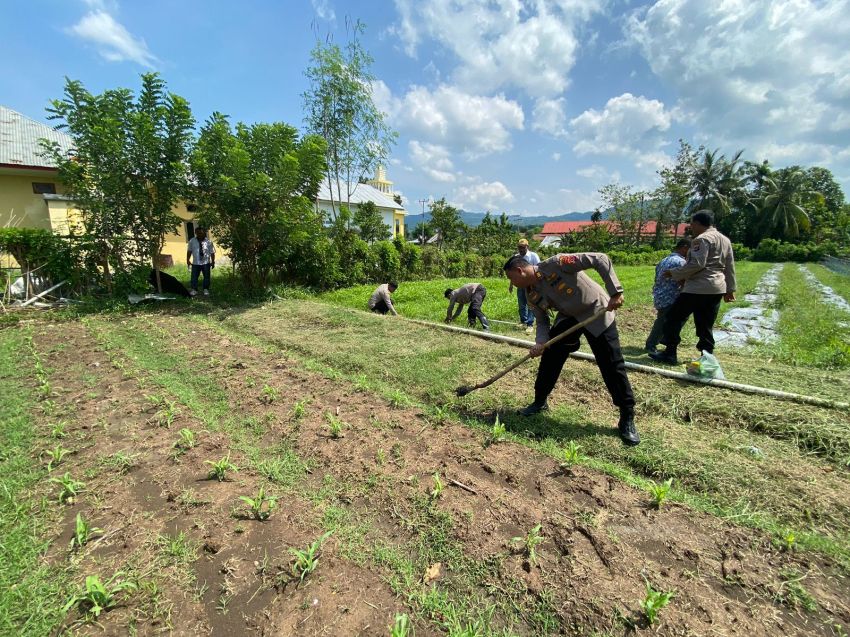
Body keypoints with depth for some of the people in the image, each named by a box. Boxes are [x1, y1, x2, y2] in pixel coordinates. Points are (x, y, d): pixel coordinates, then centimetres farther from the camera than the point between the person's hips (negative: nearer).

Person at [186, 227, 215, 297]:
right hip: (195, 263, 1)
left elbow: (212, 252, -2)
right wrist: (188, 260, 3)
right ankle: (194, 290, 13)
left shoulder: (208, 241, -6)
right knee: (194, 277, 2)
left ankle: (206, 290, 22)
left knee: (206, 277, 8)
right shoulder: (192, 241, -1)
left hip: (206, 263, -1)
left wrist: (213, 262, -3)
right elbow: (189, 251, 6)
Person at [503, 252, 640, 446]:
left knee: (612, 365, -5)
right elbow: (542, 321, 0)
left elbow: (600, 259, -27)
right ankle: (540, 401, 21)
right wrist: (540, 342, -20)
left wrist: (615, 292, -31)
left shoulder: (555, 264, -28)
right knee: (549, 356, 2)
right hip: (568, 317, 6)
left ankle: (627, 418, 8)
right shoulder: (531, 295, -7)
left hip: (597, 312, -6)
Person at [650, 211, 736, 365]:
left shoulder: (702, 239, -10)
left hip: (698, 288, -9)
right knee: (706, 326, 12)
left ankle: (670, 354, 2)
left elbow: (696, 264, -20)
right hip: (716, 288, 9)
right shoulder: (725, 240, 19)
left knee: (674, 318, 0)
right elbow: (729, 267, 19)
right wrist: (729, 289, 22)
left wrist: (674, 274, -10)